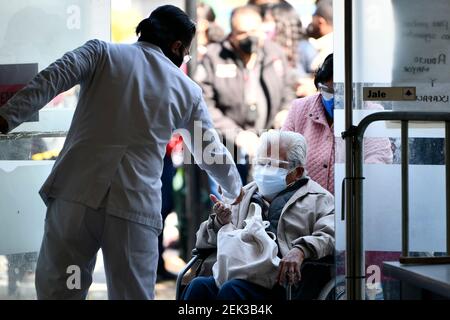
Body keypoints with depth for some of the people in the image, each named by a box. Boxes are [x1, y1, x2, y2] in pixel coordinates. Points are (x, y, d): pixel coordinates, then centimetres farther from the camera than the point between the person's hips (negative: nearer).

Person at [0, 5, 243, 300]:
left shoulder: (101, 53, 10)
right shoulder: (187, 90, 16)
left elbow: (49, 81, -7)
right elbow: (212, 153, 26)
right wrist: (236, 190, 44)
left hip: (77, 193, -1)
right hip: (136, 206, 1)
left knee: (58, 290, 6)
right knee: (133, 294, 8)